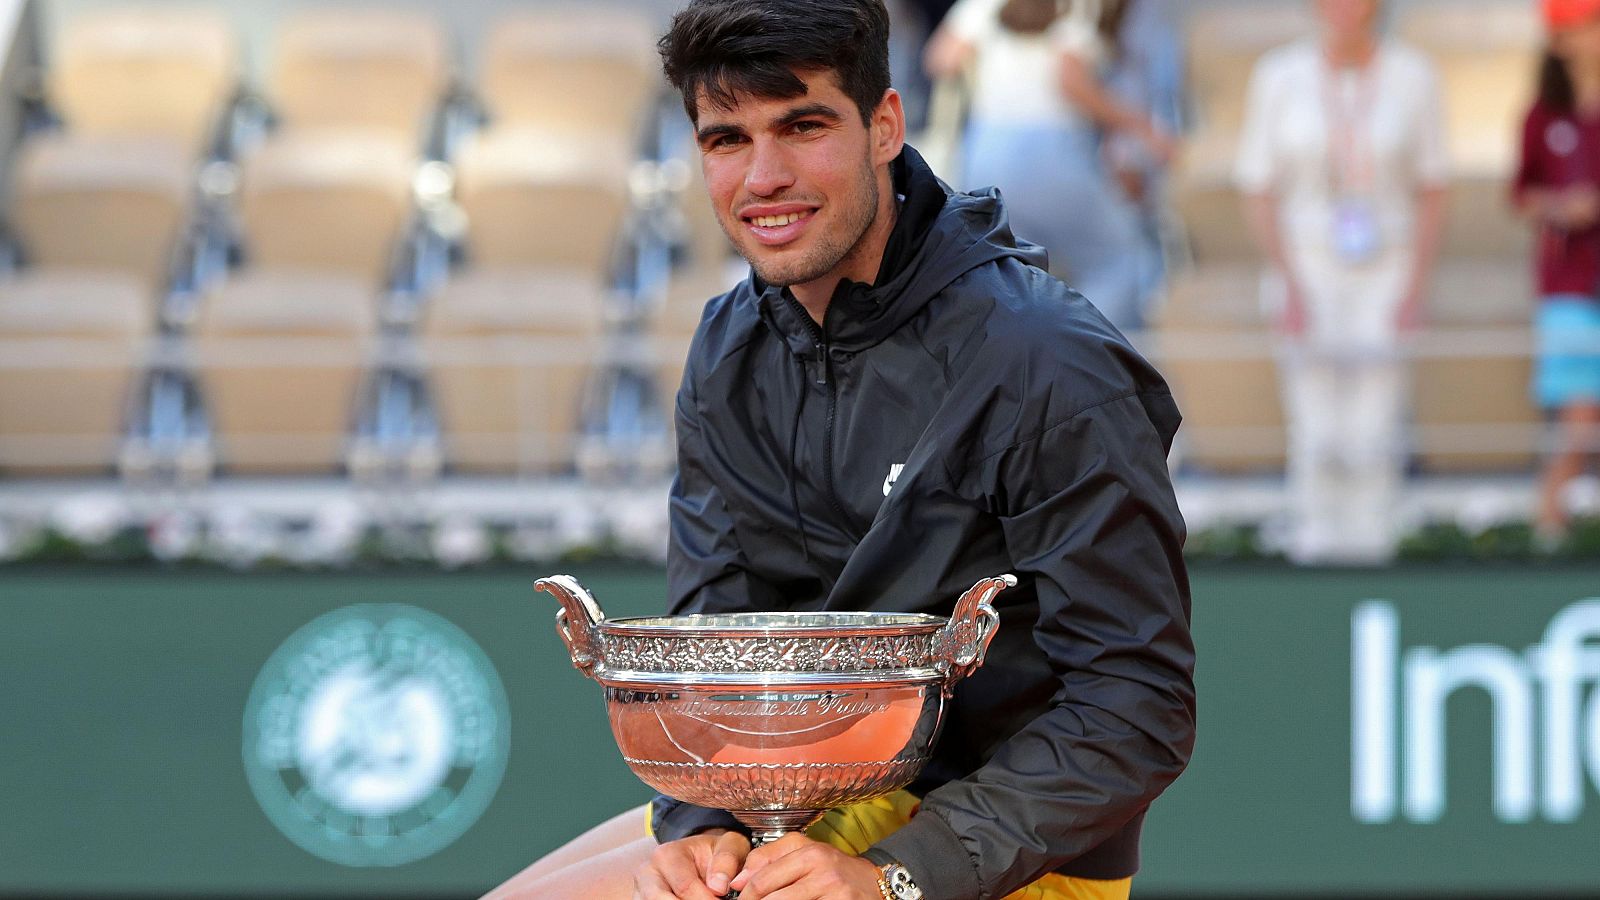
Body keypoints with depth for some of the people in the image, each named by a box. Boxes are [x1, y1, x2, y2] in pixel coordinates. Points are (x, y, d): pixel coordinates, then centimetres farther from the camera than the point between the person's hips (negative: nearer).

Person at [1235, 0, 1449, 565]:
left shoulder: (1412, 76, 0)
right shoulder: (1278, 77, -2)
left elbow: (1432, 194, 4)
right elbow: (1258, 194, 1)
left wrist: (1416, 288, -6)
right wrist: (1290, 286, -10)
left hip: (1386, 275, 0)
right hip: (1307, 269, 0)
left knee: (1372, 438, -7)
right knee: (1316, 437, -5)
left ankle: (1369, 552, -1)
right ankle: (1312, 555, 3)